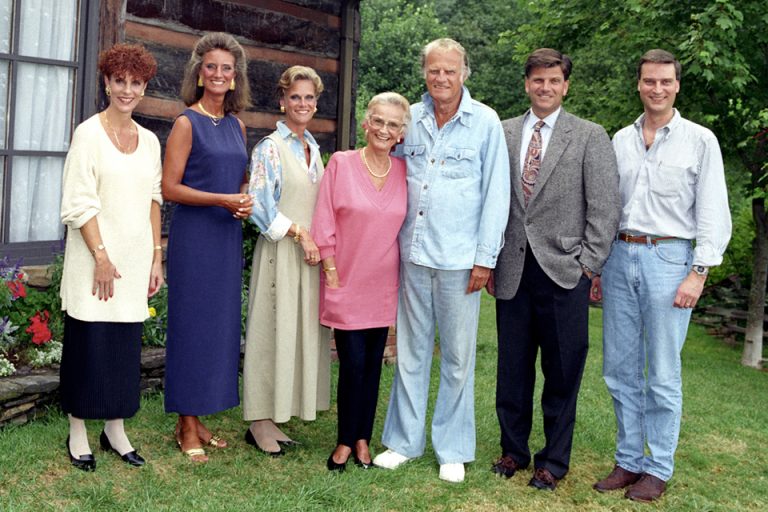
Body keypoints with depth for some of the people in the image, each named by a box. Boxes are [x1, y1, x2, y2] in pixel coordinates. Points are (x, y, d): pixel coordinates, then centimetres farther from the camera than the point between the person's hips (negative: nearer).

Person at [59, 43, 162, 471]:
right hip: (96, 258, -5)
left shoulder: (149, 141, 11)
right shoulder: (89, 133, -5)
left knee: (127, 347, 9)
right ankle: (78, 433, 15)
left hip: (136, 261, 5)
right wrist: (102, 257, -14)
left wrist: (157, 257, 8)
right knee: (89, 343, 1)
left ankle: (116, 430, 21)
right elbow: (79, 204, -10)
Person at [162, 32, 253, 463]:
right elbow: (170, 187, -10)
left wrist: (246, 200, 0)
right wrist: (223, 200, -18)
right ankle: (187, 427, 9)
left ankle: (200, 418, 20)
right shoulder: (187, 123, -5)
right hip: (194, 235, -6)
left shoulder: (237, 126, 12)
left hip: (228, 236, 6)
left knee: (221, 323, 8)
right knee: (191, 322, -1)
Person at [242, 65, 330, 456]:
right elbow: (260, 204, -12)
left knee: (303, 331, 7)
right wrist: (298, 233, -15)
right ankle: (259, 421, 7)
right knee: (273, 330, -4)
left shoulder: (313, 148, 16)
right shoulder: (270, 147, -6)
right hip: (280, 252, -7)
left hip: (311, 253, 7)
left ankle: (274, 416, 16)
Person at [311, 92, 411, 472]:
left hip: (383, 285, 3)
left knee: (373, 364, 10)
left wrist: (405, 272, 6)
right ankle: (345, 441, 15)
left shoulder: (404, 171, 4)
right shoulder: (341, 163, -4)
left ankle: (362, 440, 23)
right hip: (346, 283, -3)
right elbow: (324, 221, -4)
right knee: (353, 364, -3)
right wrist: (331, 270, -7)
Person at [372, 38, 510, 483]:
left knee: (458, 358, 6)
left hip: (459, 259, -3)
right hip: (413, 254, 3)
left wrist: (485, 258, -7)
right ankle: (404, 440, 24)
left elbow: (496, 193, -4)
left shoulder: (485, 122, -3)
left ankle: (453, 450, 19)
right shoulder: (410, 119, 7)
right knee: (411, 351, 11)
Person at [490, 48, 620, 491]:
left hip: (564, 272, -2)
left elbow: (605, 206, -2)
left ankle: (555, 460, 20)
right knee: (512, 370, 10)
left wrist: (589, 265, -7)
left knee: (562, 373, 5)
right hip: (512, 272, 3)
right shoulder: (503, 133, 9)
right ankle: (514, 450, 27)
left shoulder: (591, 137, 1)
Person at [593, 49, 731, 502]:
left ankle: (658, 469, 14)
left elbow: (714, 213, -2)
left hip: (668, 258, -4)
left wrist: (698, 273, -10)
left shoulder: (700, 140, 1)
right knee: (620, 368, 8)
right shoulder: (620, 140, 12)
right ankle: (628, 460, 21)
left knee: (663, 374, 0)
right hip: (620, 257, 4)